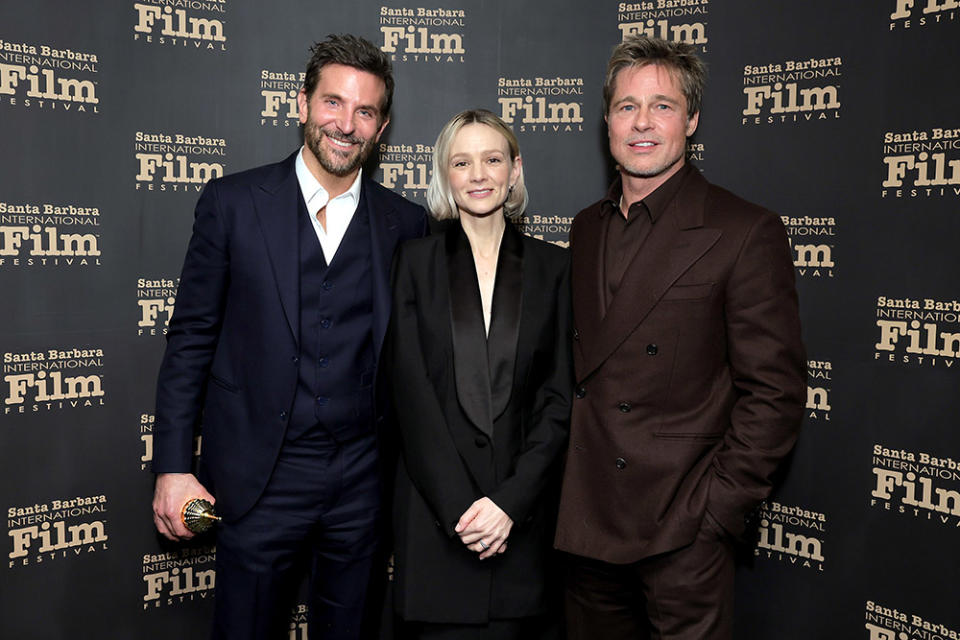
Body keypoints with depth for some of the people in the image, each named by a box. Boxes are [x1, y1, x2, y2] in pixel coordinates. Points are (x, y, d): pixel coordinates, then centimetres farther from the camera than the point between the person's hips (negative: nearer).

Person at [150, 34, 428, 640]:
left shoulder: (406, 224, 2)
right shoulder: (233, 203, -3)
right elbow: (191, 339, -1)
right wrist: (172, 467, -4)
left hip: (361, 477, 2)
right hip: (261, 477, -1)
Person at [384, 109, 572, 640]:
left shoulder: (551, 267, 5)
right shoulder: (416, 262, 2)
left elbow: (559, 395, 0)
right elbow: (410, 391, -5)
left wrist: (511, 500, -10)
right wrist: (458, 507, -12)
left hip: (523, 511, 1)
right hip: (435, 511, -1)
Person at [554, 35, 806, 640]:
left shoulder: (746, 232, -9)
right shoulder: (586, 229, 9)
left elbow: (774, 392, -10)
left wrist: (716, 510, -13)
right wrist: (569, 487, 6)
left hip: (682, 534, -5)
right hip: (588, 522, 5)